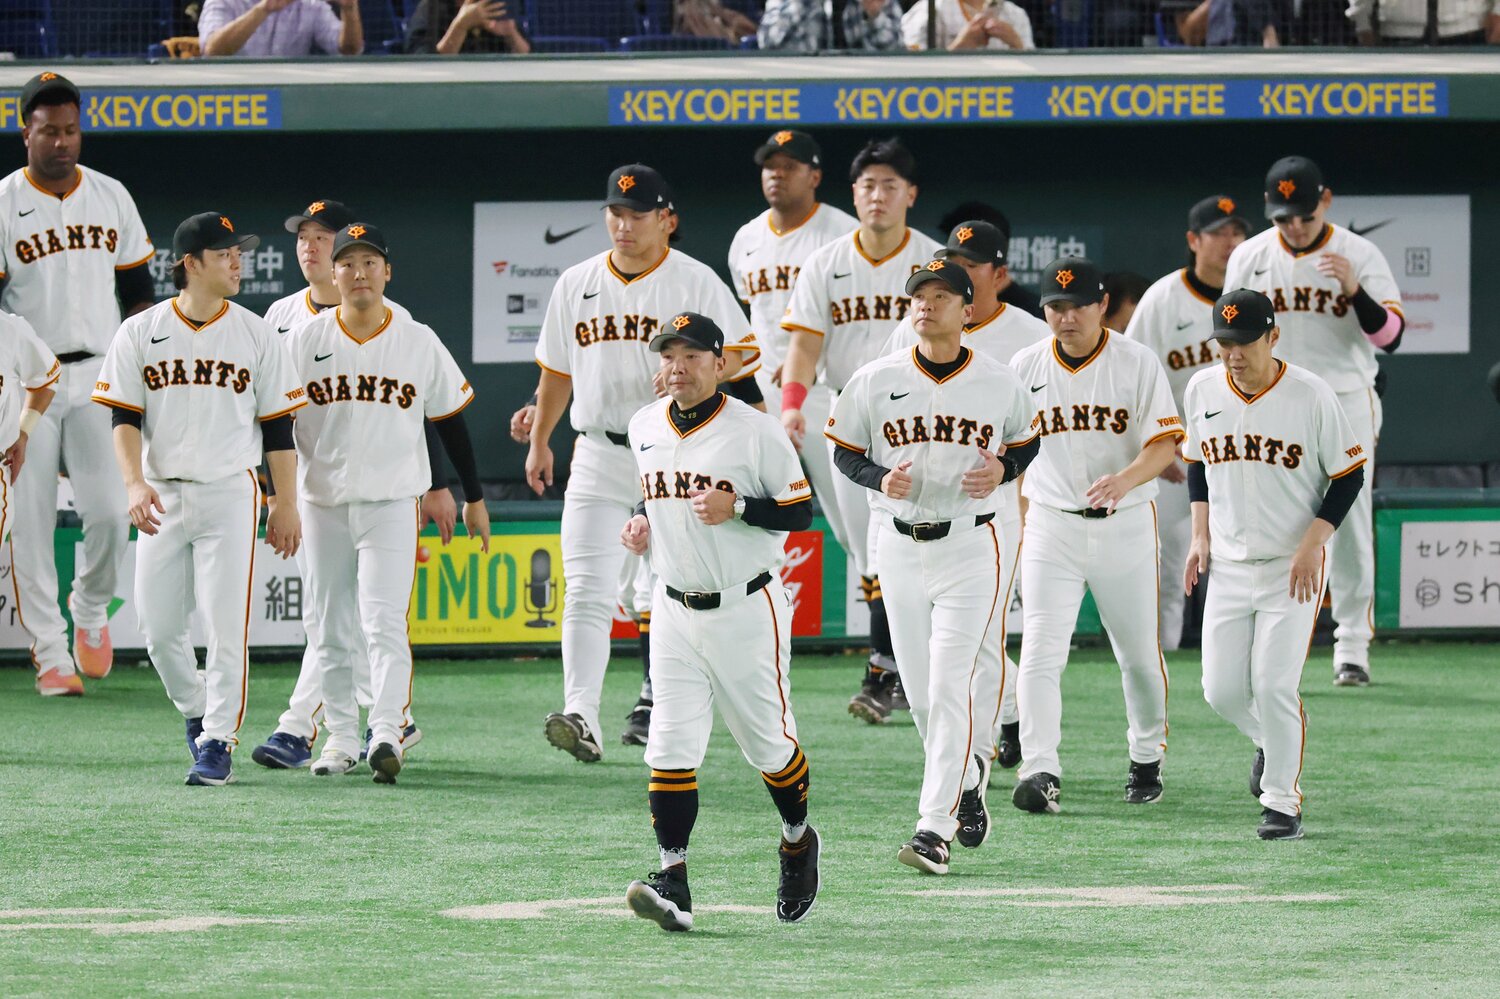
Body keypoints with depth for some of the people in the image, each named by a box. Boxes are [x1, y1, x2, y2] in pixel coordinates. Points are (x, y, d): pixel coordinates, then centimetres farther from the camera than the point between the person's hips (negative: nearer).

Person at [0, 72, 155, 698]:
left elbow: (138, 294, 13)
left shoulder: (111, 198, 8)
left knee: (110, 512, -6)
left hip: (98, 376, 2)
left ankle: (91, 611, 22)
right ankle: (50, 655, 5)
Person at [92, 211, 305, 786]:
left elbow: (278, 426, 6)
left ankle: (217, 743, -3)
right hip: (162, 498, 1)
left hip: (230, 495, -1)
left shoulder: (256, 335, 4)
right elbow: (124, 418, 0)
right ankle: (197, 715, 25)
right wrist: (135, 483, -16)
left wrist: (286, 504, 2)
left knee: (227, 626, -9)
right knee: (158, 627, 2)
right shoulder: (140, 333, 4)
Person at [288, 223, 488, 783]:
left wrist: (473, 498, 12)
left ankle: (387, 736, -22)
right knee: (331, 632, 5)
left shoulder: (420, 343, 2)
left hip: (392, 505, -2)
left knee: (385, 625, -14)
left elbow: (450, 419, 10)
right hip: (324, 504, 2)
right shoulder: (302, 342, 2)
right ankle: (340, 737, 14)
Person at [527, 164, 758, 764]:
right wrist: (539, 440, 20)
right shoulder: (577, 284, 10)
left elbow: (740, 352, -5)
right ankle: (581, 716, -23)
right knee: (587, 592, -12)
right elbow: (557, 369, 20)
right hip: (599, 457, 2)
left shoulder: (695, 282, -2)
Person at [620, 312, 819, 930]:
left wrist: (737, 507, -24)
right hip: (675, 610, 4)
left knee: (767, 740, 7)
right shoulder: (645, 428, 7)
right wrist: (640, 523, 4)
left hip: (746, 610, -4)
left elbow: (801, 511, -9)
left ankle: (797, 841, 35)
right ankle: (673, 882, -13)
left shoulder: (755, 431, -11)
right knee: (671, 745, -8)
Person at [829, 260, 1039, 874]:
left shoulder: (1001, 385, -1)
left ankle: (935, 829, -16)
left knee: (950, 687, -13)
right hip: (900, 544, 3)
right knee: (920, 693, 8)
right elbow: (845, 452, 8)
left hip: (971, 545, -3)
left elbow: (1028, 442, 14)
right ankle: (968, 781, 36)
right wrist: (880, 478, -13)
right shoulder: (875, 382, 0)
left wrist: (1003, 468, -8)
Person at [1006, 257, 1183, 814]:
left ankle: (1147, 761, 29)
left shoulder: (1138, 365, -4)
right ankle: (1041, 773, -19)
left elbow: (1165, 444, -10)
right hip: (1051, 525, 1)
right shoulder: (1025, 368, 3)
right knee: (1041, 653, -13)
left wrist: (1125, 479, -30)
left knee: (1139, 653, 8)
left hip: (1126, 523, -1)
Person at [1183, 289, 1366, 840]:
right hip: (1229, 564, 4)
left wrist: (1314, 543, -15)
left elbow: (1349, 473, -6)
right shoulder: (1202, 390, 0)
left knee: (1274, 685, -12)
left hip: (1293, 567, -4)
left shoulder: (1311, 395, -12)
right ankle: (1270, 741, 35)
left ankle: (1283, 801, 3)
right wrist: (1200, 536, 8)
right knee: (1222, 689, 2)